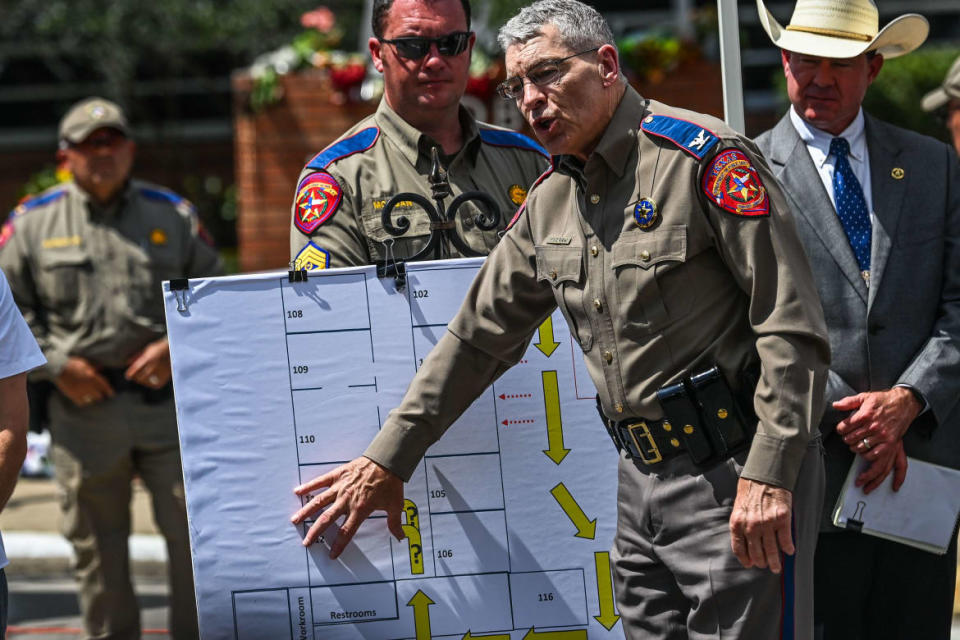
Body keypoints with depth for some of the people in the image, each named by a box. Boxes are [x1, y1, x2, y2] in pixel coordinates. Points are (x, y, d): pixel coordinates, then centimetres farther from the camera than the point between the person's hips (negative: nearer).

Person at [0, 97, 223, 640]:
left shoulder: (173, 216, 8)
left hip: (167, 399, 0)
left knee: (191, 532, -2)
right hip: (83, 407, 0)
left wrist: (178, 347, -5)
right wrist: (57, 365, -5)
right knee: (97, 547, 8)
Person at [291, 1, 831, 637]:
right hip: (641, 480, 7)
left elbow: (792, 327, -15)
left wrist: (769, 477, -20)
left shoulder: (705, 157, -11)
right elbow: (479, 335, 19)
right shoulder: (548, 203, 13)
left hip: (736, 476, -7)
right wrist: (386, 462, 17)